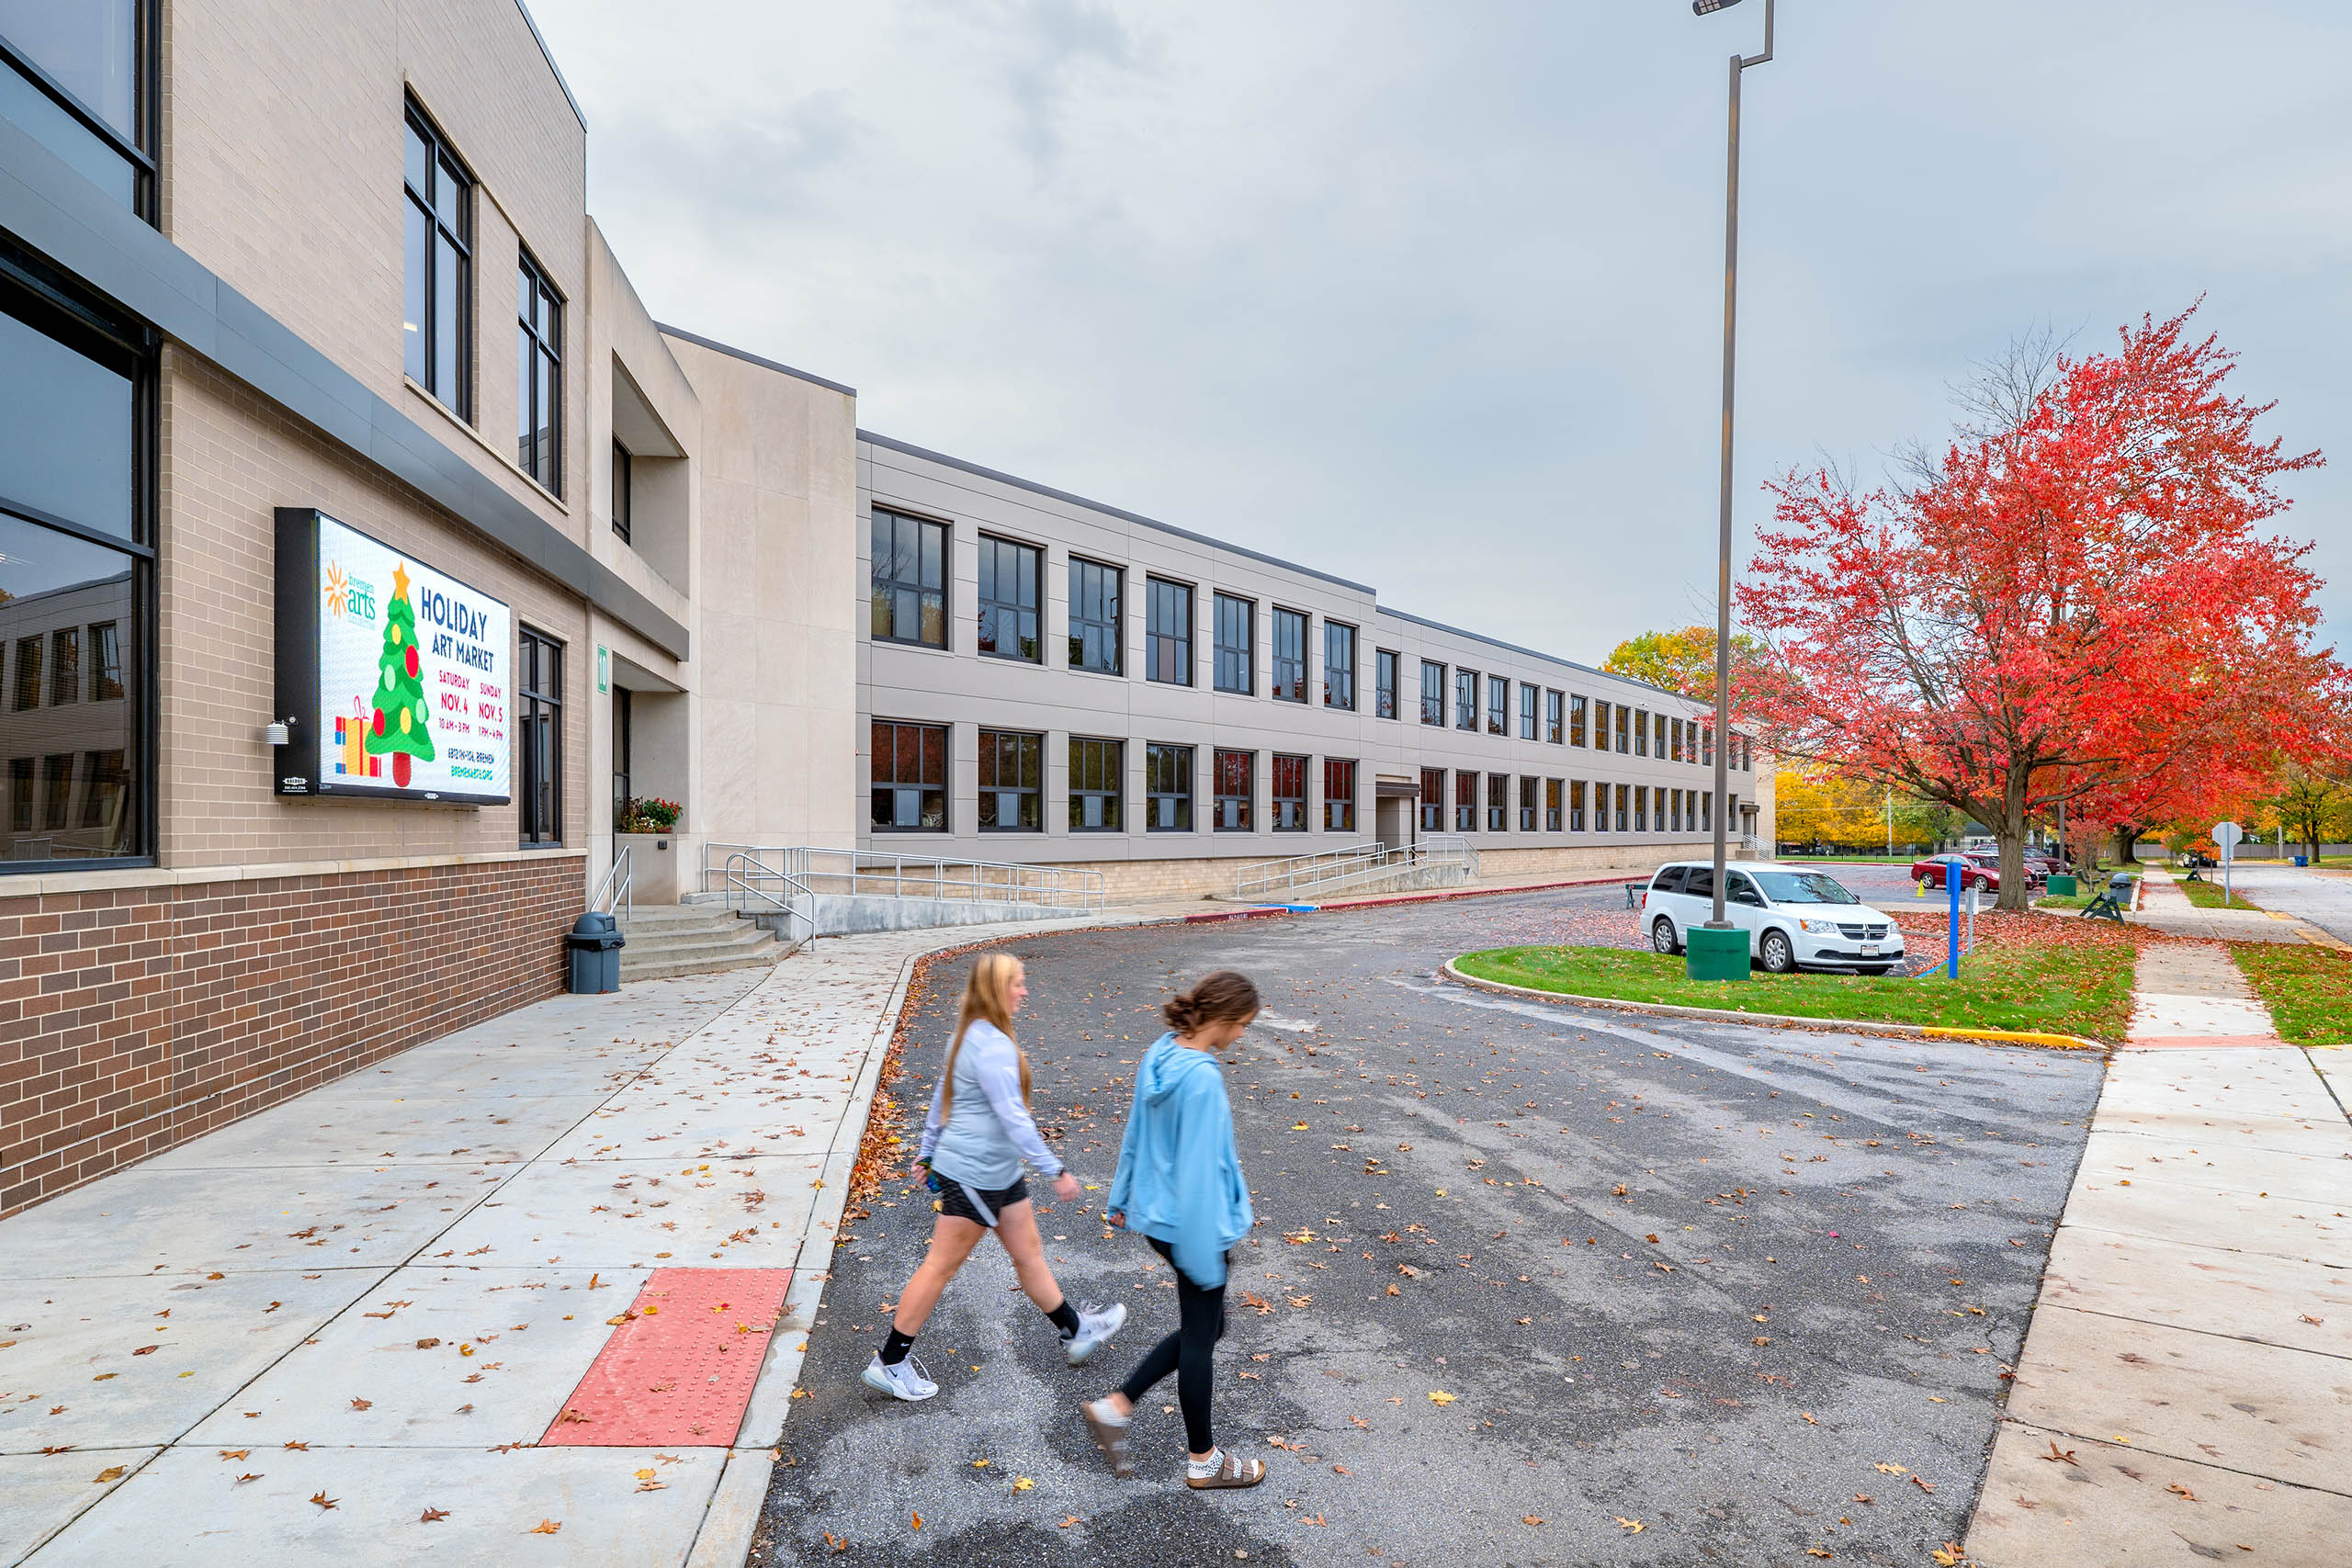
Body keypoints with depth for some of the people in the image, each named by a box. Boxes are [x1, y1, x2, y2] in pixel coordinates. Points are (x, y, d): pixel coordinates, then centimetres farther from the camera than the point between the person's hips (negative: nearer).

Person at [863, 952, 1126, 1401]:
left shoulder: (971, 1035, 7)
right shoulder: (994, 1046, -25)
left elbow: (941, 1095, 15)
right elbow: (1014, 1118, -25)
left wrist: (928, 1153, 24)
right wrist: (1055, 1171, -19)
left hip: (999, 1172, 10)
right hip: (974, 1174, -10)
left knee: (1028, 1251, 18)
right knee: (942, 1265, 4)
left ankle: (1075, 1331, 31)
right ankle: (889, 1363, 19)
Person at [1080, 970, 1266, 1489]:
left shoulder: (1160, 1055, -1)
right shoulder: (1202, 1078, -28)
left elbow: (1136, 1133, 10)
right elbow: (1198, 1168, -25)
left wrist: (1121, 1197, 21)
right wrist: (1204, 1252, -18)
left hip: (1157, 1213, 8)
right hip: (1194, 1225, -8)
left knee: (1204, 1326, 22)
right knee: (1199, 1337, 11)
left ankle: (1114, 1407, 24)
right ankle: (1203, 1461, 32)